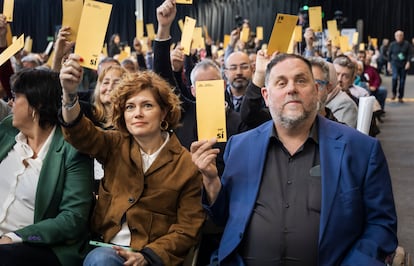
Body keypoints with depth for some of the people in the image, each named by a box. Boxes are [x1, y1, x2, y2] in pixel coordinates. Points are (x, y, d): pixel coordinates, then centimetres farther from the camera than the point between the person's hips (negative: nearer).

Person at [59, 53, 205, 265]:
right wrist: (69, 93, -32)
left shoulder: (186, 164, -1)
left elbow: (187, 229, -1)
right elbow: (80, 132, -12)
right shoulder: (115, 146, 8)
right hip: (104, 248, 2)